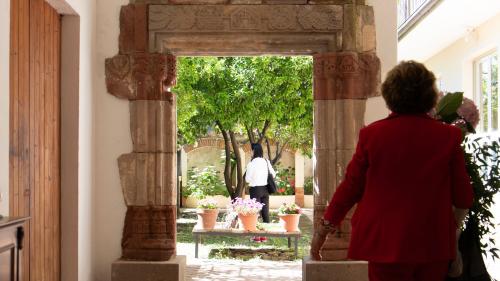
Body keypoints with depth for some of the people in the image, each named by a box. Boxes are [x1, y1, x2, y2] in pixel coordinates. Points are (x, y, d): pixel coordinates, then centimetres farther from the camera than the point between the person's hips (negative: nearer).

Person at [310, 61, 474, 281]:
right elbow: (464, 199, -2)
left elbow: (351, 187, -2)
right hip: (434, 245, 1)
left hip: (386, 244, -1)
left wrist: (323, 230, 9)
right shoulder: (448, 136, -7)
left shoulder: (372, 134, -8)